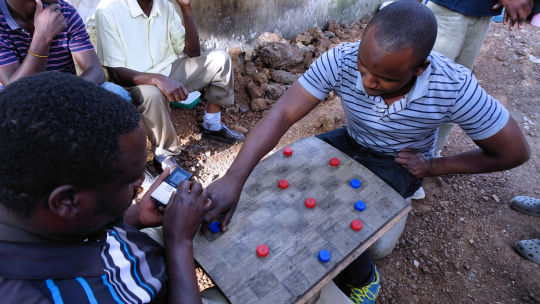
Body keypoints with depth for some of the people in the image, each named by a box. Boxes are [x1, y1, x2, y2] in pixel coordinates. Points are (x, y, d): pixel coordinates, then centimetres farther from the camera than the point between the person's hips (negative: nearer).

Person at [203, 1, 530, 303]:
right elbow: (282, 114, -33)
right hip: (350, 142, 3)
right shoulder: (341, 60, -28)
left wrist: (433, 167, -14)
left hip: (401, 163, -3)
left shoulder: (455, 87, -31)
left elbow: (515, 152, -17)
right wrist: (234, 178, -43)